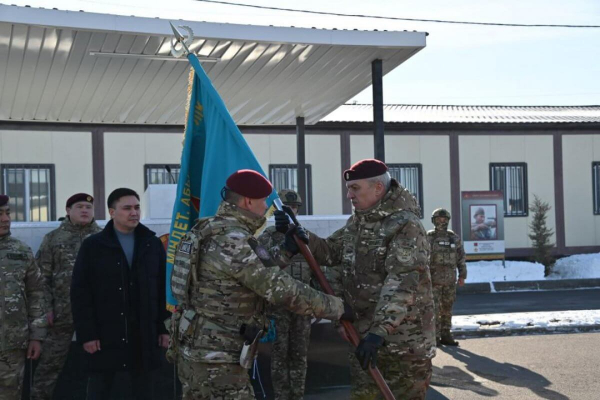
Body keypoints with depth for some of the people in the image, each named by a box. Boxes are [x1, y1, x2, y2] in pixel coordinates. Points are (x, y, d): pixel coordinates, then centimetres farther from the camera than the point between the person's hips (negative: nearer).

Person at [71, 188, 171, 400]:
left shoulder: (153, 244, 8)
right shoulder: (92, 246, 0)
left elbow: (164, 289, 9)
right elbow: (80, 293, -3)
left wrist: (165, 327, 3)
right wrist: (86, 334, -9)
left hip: (144, 335, 2)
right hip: (104, 335, -2)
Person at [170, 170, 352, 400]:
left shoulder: (210, 230, 11)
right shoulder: (230, 240, -21)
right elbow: (279, 288, -23)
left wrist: (286, 251, 8)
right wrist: (336, 307, -16)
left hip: (195, 349, 10)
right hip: (215, 357, -10)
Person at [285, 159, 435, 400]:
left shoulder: (405, 225, -19)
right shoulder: (356, 222, 9)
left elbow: (402, 284, -28)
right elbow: (329, 252, 14)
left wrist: (379, 332, -35)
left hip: (404, 340, -8)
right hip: (365, 335, 8)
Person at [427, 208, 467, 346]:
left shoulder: (454, 238, 7)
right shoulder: (428, 238, -4)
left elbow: (461, 258, 10)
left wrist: (462, 276, 4)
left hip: (450, 279, 4)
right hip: (433, 279, -4)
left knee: (447, 308, 7)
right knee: (434, 309, -6)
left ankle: (445, 336, 14)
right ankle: (435, 337, -1)